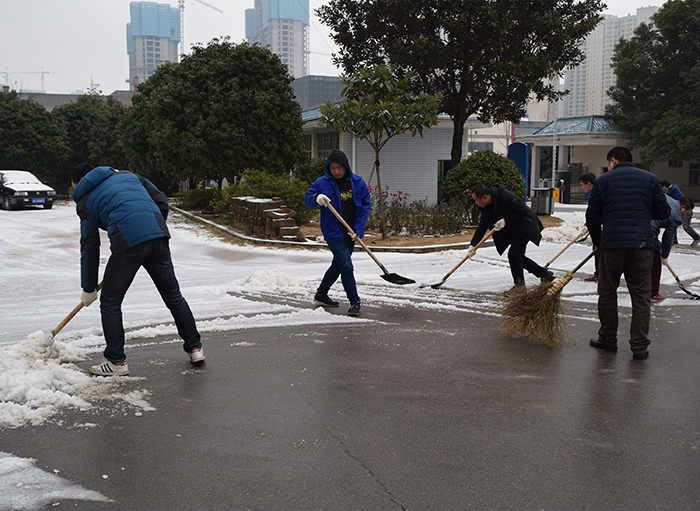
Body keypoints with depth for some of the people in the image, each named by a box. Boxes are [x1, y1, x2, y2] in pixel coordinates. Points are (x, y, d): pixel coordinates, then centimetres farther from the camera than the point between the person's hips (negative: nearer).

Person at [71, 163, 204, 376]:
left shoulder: (86, 200, 16)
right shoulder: (127, 175, 28)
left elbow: (89, 247, 13)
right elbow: (162, 202, 19)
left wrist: (88, 289, 18)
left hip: (127, 243, -4)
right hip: (159, 237, 5)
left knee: (110, 302, 12)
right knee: (173, 294, 18)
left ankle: (117, 361, 15)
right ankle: (195, 348, 25)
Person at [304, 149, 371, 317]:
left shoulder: (358, 183, 0)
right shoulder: (322, 183, -6)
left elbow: (365, 206, 2)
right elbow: (307, 199, 1)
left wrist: (358, 229, -8)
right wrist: (316, 198, -23)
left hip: (351, 233, 5)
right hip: (333, 232, -5)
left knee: (338, 265, 17)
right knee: (346, 267, -11)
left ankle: (321, 294, 36)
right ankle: (355, 302, 0)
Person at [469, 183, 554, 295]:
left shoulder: (506, 196, -30)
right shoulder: (485, 206, -4)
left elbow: (523, 211, -25)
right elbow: (482, 226, 1)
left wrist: (505, 221, -27)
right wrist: (473, 245, -5)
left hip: (524, 227, -9)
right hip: (512, 230, 9)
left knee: (514, 254, -14)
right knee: (518, 256, 12)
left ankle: (519, 285, 2)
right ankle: (545, 274, 25)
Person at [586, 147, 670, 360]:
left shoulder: (602, 181, 5)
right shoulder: (650, 179, 9)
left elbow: (592, 216, 4)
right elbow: (663, 212, 6)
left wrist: (598, 242, 18)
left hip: (612, 245, -1)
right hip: (642, 245, 1)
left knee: (607, 293, 13)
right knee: (641, 296, 5)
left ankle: (607, 339, 20)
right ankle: (639, 346, 4)